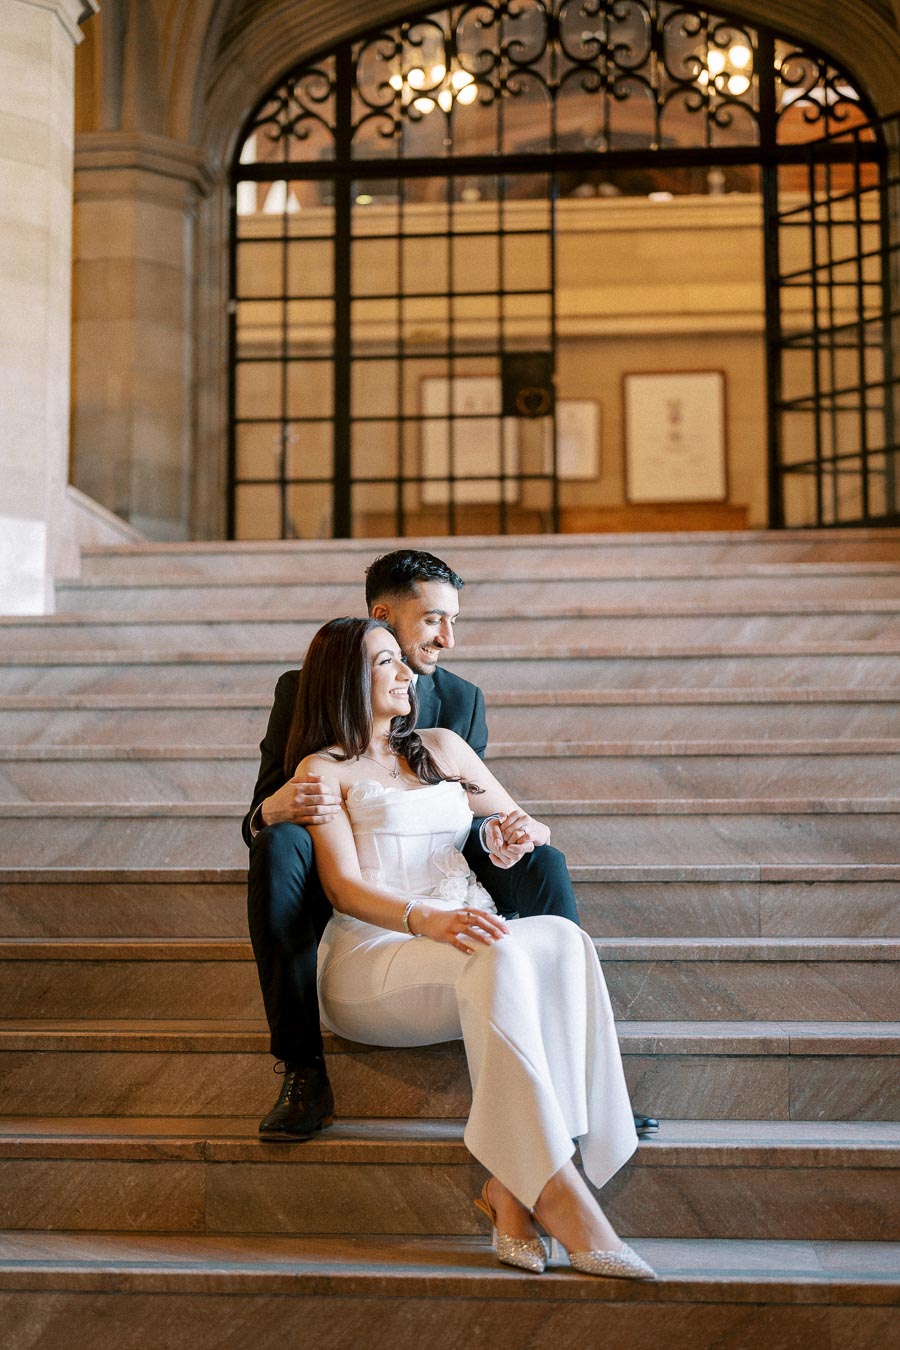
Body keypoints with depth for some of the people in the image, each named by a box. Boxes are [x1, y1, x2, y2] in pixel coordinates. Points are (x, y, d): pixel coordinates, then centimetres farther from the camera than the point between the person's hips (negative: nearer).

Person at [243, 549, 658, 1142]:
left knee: (543, 863, -22)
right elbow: (261, 818, -5)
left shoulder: (463, 699, 7)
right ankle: (303, 1073, -32)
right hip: (340, 899, -2)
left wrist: (490, 833, -23)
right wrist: (273, 810, -32)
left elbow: (470, 808, 4)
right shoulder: (304, 690, -2)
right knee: (279, 845, -34)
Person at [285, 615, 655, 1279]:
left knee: (561, 941, -30)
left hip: (467, 937, 5)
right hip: (372, 956, -5)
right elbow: (345, 888, -6)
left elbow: (525, 827, 30)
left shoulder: (441, 746, 26)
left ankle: (509, 1188, -33)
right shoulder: (324, 769, 9)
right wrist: (425, 919, -27)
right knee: (500, 959, -37)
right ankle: (559, 1196, -39)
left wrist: (528, 831, 3)